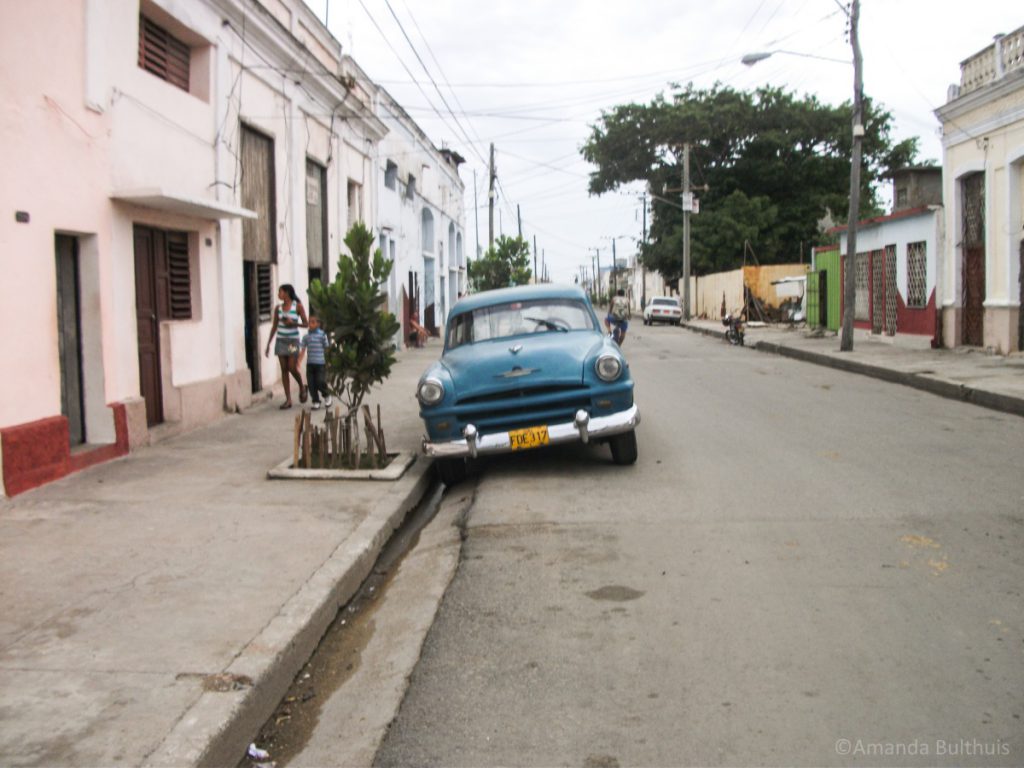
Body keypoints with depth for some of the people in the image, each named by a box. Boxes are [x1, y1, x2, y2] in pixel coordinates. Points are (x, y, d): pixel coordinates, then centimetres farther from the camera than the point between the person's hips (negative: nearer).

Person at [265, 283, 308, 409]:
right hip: (281, 340, 4)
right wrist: (268, 343, 10)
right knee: (284, 369, 2)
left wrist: (293, 323, -20)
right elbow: (274, 327, 11)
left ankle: (302, 387, 23)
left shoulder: (298, 306, -5)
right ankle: (288, 399, 6)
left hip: (293, 340, -4)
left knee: (292, 368, -8)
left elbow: (305, 324, -3)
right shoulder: (278, 308, 6)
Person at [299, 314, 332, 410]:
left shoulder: (322, 335, -4)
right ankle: (316, 402, 13)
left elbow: (326, 349, -1)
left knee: (320, 382, -9)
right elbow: (303, 350, 10)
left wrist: (328, 362, -2)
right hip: (310, 363, 4)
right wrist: (299, 362, 4)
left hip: (320, 363, -4)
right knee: (311, 383, 2)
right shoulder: (306, 336, 7)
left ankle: (327, 396, 18)